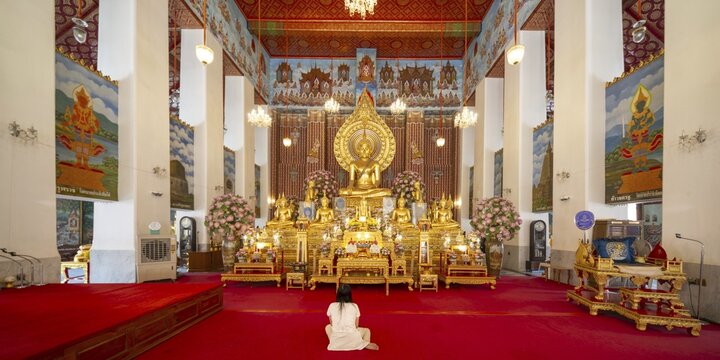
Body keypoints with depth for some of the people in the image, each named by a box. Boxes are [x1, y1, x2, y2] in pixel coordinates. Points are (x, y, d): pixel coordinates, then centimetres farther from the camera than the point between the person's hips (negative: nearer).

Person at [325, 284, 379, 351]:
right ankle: (365, 344, -2)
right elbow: (356, 325, 9)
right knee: (366, 330, 28)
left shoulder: (332, 306, 5)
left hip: (336, 342, 2)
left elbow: (332, 324, 14)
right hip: (352, 341, -2)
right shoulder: (354, 306, 3)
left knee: (328, 327, 34)